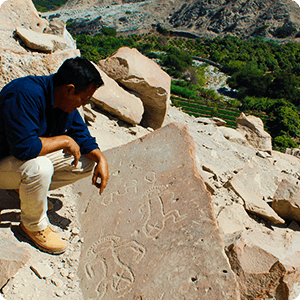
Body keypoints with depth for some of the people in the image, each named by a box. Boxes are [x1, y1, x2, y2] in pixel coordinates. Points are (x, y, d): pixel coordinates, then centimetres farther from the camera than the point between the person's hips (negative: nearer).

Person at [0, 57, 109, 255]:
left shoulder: (66, 100, -5)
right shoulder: (25, 95, -33)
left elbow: (82, 136, 5)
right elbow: (24, 147, -39)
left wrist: (100, 159, -13)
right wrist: (64, 140, -27)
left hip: (32, 155, 8)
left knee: (88, 162, -2)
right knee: (39, 167, -39)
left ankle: (28, 187, 7)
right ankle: (34, 226, -11)